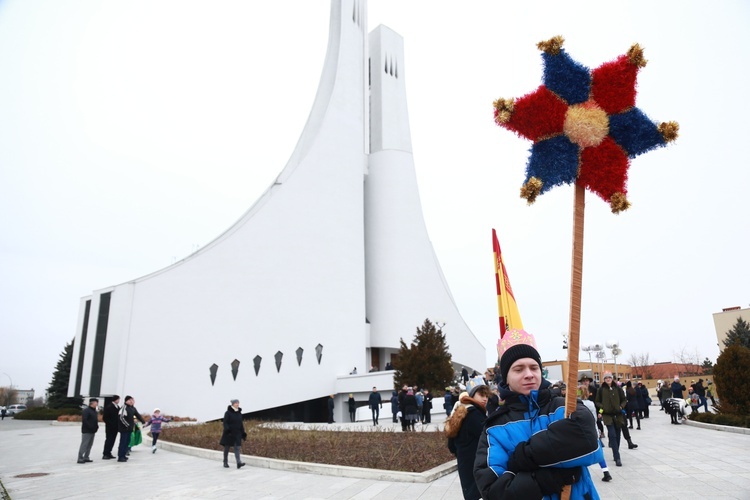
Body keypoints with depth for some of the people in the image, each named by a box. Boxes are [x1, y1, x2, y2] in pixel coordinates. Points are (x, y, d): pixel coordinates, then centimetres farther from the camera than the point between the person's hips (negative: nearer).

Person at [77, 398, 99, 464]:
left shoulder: (94, 411, 16)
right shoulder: (86, 410, -12)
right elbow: (84, 420, -20)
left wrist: (96, 426, 6)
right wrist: (90, 427, -21)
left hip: (92, 431, 9)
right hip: (86, 431, -9)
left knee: (89, 445, 11)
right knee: (84, 445, -8)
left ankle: (86, 457, 18)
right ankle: (80, 458, -4)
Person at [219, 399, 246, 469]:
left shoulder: (239, 413, 9)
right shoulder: (228, 413, -7)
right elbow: (225, 422, -12)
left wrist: (243, 433, 12)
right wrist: (227, 430, -26)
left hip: (237, 433, 4)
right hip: (229, 433, -4)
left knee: (237, 447, -8)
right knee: (227, 448, 8)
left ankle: (239, 463, -19)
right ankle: (225, 463, 22)